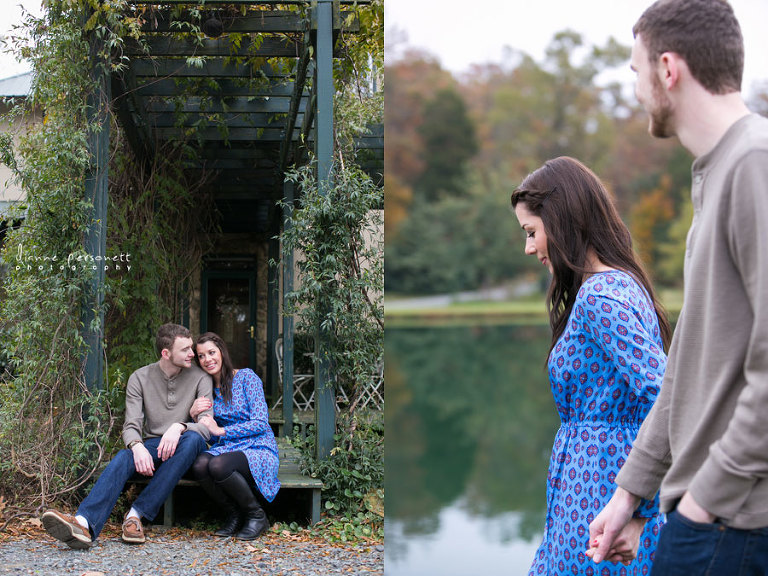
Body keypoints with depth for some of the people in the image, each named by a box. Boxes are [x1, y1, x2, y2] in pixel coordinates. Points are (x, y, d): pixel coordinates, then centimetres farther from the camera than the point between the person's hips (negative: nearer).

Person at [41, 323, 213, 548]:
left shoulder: (200, 378, 0)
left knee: (193, 438, -36)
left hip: (181, 449, -1)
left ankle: (137, 513, -36)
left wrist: (179, 427, -31)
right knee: (123, 457, -31)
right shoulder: (140, 378, 3)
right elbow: (131, 426, -5)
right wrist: (137, 446, -29)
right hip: (151, 446, 1)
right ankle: (84, 523, -55)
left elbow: (207, 427, -9)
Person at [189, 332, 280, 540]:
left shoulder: (246, 377, -2)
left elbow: (260, 424, -9)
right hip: (226, 449, 4)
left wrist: (221, 431, -13)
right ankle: (234, 515, -5)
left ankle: (257, 515, -9)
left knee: (218, 466, -35)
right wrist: (194, 414, -8)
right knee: (199, 465, -31)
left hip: (259, 450, -4)